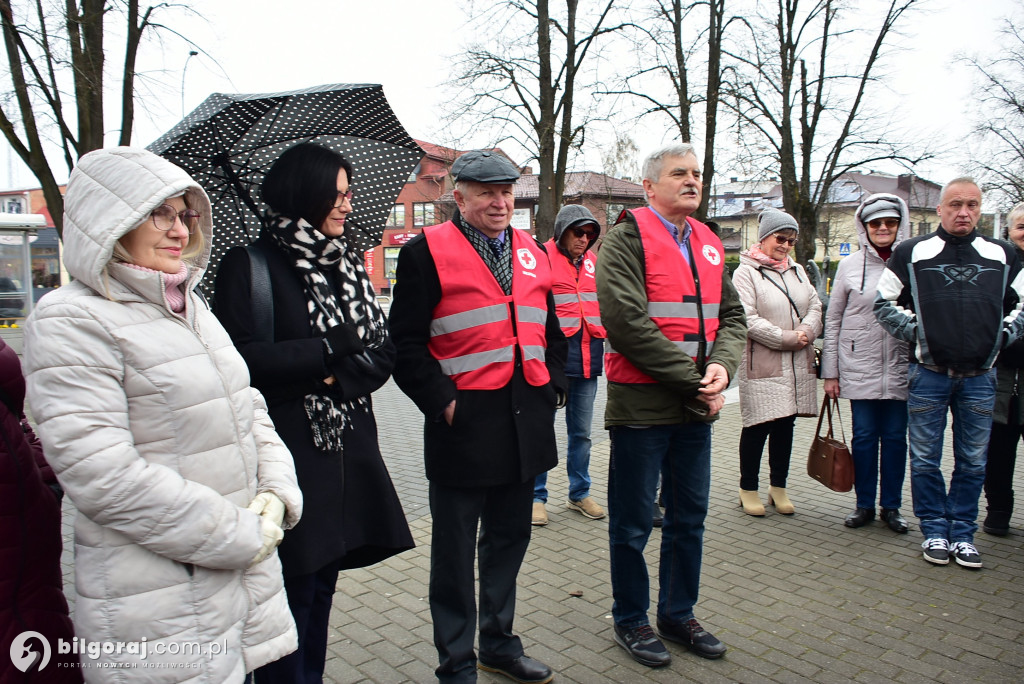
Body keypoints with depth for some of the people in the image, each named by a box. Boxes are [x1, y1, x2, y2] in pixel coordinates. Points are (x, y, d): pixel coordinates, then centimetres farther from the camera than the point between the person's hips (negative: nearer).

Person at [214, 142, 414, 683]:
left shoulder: (347, 263, 12)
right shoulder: (250, 264, -6)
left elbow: (384, 351, 6)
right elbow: (246, 358, -17)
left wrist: (340, 376, -13)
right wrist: (336, 347, -11)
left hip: (349, 450, 6)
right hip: (287, 451, -6)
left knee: (322, 583, 16)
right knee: (293, 590, 2)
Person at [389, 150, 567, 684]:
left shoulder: (532, 253, 12)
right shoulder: (427, 252, -6)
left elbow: (551, 332, 19)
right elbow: (406, 344, -9)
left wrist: (552, 388, 9)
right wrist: (443, 402, -15)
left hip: (526, 423, 6)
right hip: (464, 425, -6)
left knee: (508, 539, 19)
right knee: (455, 552, 8)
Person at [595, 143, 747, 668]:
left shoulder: (710, 245, 14)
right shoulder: (627, 237, -9)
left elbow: (732, 316, 13)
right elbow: (627, 322, -19)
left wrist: (721, 367, -8)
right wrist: (693, 379, -17)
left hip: (697, 407, 7)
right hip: (641, 405, -7)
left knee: (689, 518, 17)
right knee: (633, 523, 7)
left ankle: (678, 615, 36)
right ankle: (630, 620, 27)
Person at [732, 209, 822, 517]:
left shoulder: (797, 270, 17)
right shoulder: (746, 272, -6)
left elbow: (815, 306, 11)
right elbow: (748, 319, -15)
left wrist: (806, 332, -10)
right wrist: (788, 338, -15)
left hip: (798, 365, 6)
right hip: (762, 365, -6)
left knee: (786, 425, 12)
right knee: (758, 427, 0)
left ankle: (778, 488, 25)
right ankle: (748, 488, 15)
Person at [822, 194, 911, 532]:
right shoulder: (850, 266, 3)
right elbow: (833, 320, 4)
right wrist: (830, 371, 1)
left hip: (901, 368, 0)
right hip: (860, 368, 0)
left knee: (895, 437, 8)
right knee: (864, 437, 6)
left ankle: (891, 506, 22)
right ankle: (864, 505, 20)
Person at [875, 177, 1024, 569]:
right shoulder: (912, 253, 2)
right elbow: (884, 303, 4)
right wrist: (914, 331, -5)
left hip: (980, 378, 2)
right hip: (928, 375, -2)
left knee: (973, 462, 9)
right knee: (925, 460, 4)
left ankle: (963, 533, 22)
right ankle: (934, 532, 18)